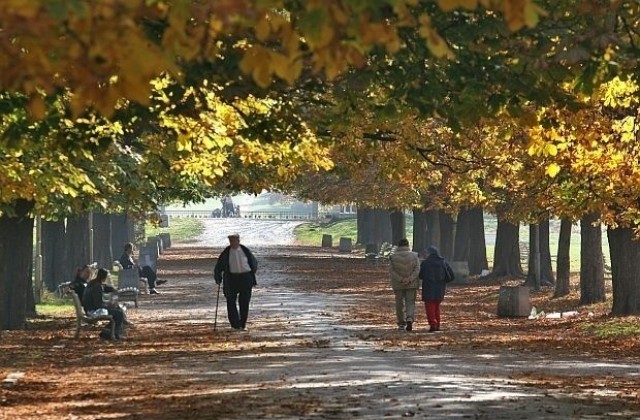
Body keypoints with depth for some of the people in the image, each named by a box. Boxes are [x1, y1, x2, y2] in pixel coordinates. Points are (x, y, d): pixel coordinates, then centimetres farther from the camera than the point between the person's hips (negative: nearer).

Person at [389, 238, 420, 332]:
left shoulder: (393, 257, -2)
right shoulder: (414, 256, -1)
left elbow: (391, 271, -10)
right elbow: (417, 270, -9)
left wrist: (401, 279, -14)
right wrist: (409, 279, -14)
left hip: (398, 285, 0)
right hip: (412, 284, 0)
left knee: (400, 304, 12)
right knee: (410, 303, 4)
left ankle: (401, 324, 17)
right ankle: (410, 319, -20)